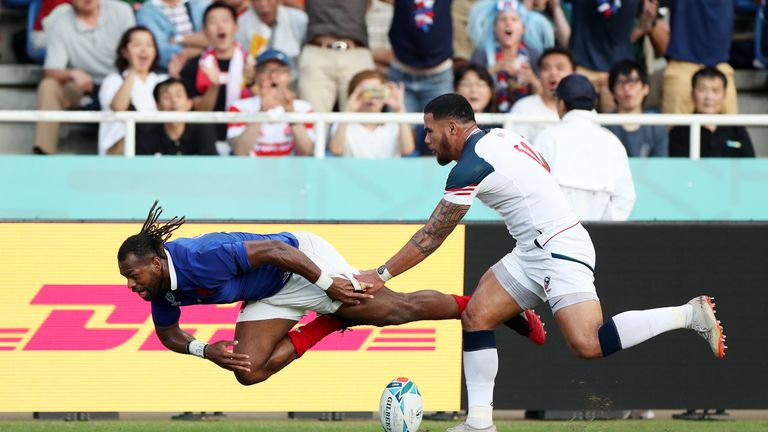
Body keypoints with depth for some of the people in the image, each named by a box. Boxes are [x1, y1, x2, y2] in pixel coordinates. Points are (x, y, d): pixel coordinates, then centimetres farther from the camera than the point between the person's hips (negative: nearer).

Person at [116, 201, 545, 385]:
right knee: (249, 371, -5)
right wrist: (206, 350, -12)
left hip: (302, 261, -8)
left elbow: (271, 250, -33)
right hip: (271, 295, 8)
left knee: (394, 310, -6)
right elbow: (168, 332, 9)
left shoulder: (199, 260, -34)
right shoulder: (164, 292, -8)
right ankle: (326, 325, 13)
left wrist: (328, 284, -30)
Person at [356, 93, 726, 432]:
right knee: (476, 316, 3)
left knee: (587, 344, -23)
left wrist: (382, 275, -2)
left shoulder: (469, 168, -15)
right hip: (533, 251, 11)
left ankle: (690, 314, -15)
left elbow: (431, 236, -9)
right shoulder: (501, 137, 11)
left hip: (559, 251, -11)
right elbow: (545, 170, 25)